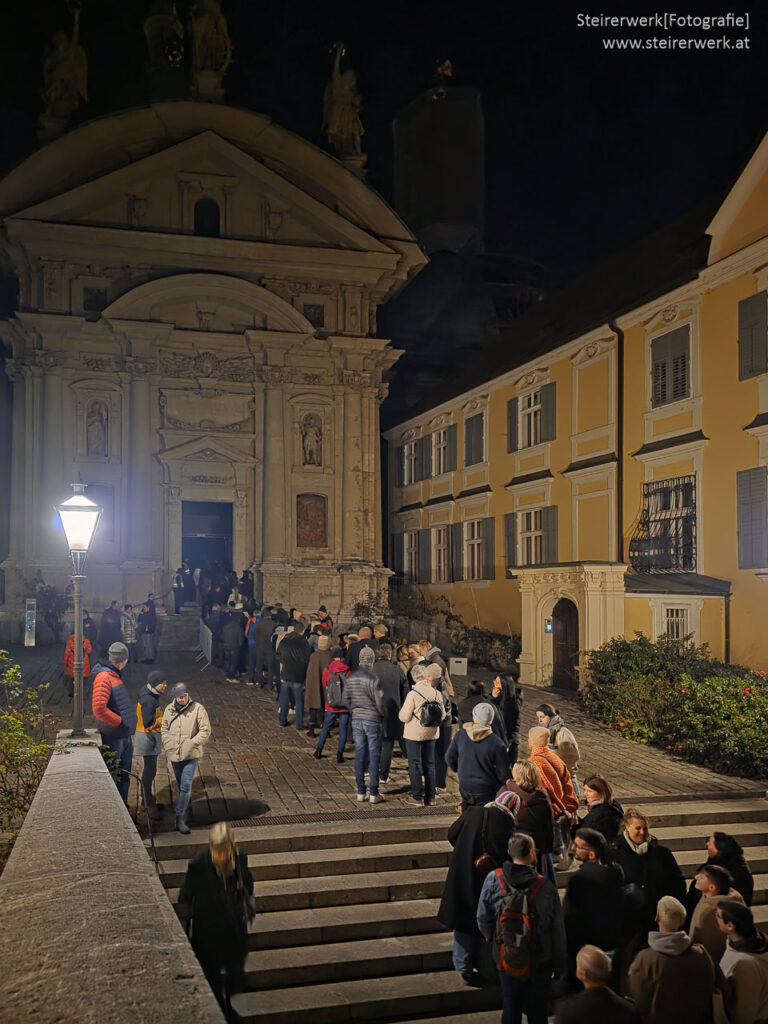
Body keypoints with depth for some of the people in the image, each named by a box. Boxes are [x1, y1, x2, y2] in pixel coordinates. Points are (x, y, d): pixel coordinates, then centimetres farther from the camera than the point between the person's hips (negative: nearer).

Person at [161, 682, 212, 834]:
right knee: (181, 786, 18)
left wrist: (192, 744, -16)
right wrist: (167, 746, 3)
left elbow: (205, 730, -8)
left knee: (186, 786, -11)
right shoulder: (169, 709, 5)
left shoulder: (197, 708, -8)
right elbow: (164, 729, 16)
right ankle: (181, 808, 36)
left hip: (191, 755, -4)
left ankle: (180, 819, -6)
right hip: (174, 755, 4)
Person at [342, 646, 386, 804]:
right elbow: (380, 701, -13)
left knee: (359, 755, 10)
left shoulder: (350, 678, 1)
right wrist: (383, 715, 5)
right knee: (374, 756, 3)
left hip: (356, 720, 5)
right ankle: (373, 793, 6)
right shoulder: (373, 678, -17)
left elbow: (345, 699, 8)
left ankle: (360, 792, 14)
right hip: (372, 720, -5)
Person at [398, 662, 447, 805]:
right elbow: (443, 715, 1)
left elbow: (404, 717, -16)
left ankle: (417, 796, 8)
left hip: (414, 734, -4)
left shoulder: (412, 694, -19)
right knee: (429, 764, 15)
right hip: (431, 733, 5)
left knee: (415, 765, 6)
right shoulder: (436, 693, -6)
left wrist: (400, 712, 5)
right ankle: (430, 796, 20)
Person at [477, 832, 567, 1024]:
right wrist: (560, 967, 6)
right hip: (539, 962, -1)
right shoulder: (546, 888, -18)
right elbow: (558, 932, -9)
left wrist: (492, 939, 15)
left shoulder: (493, 880, -15)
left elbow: (483, 918, -7)